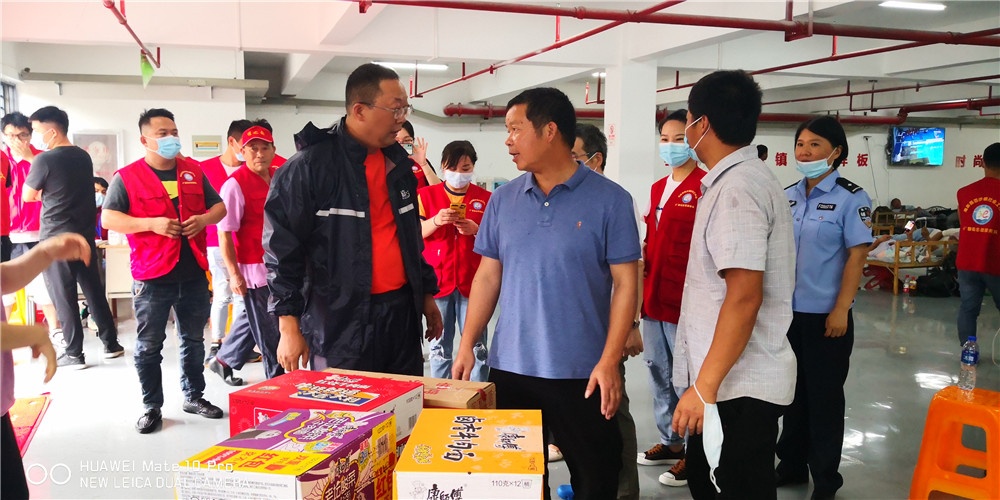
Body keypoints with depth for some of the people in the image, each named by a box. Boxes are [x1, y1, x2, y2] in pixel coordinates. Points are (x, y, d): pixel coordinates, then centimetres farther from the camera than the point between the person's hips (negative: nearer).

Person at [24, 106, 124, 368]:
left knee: (63, 296, 2)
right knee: (94, 291, 13)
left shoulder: (44, 160, -14)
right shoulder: (84, 157, 6)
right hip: (85, 234, 6)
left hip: (56, 238, -6)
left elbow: (28, 196, -2)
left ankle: (74, 354, 6)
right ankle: (111, 344, 18)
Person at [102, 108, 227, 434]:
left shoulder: (194, 171, 10)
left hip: (194, 274, 4)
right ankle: (152, 407, 16)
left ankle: (194, 397, 28)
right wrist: (152, 224, -20)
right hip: (152, 277, -4)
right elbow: (108, 218, -8)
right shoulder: (127, 177, -3)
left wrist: (203, 219, -8)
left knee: (194, 340, 14)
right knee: (149, 346, 4)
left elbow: (219, 206, 15)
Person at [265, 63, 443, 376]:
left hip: (402, 311, 7)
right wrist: (289, 325, -12)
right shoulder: (309, 166, -11)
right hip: (340, 321, -6)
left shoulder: (397, 162, 10)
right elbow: (282, 247, -10)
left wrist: (426, 293, 19)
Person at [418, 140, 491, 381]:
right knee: (439, 346, 9)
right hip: (437, 279, 0)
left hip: (473, 281, 0)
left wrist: (477, 230, -13)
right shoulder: (427, 194, 4)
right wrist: (435, 221, -19)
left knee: (476, 346, 3)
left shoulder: (485, 198, 4)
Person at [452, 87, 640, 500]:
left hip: (582, 371, -3)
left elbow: (625, 284, -7)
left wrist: (609, 361, -14)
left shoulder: (610, 200, -7)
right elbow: (488, 277, 9)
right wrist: (466, 345, 3)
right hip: (509, 367, 3)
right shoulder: (502, 200, 5)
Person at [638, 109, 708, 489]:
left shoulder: (706, 187, -12)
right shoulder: (657, 188, 14)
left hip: (685, 298, -8)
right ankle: (671, 441, 34)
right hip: (653, 294, 8)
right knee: (658, 370, 17)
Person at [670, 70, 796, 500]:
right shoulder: (746, 178, 13)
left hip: (737, 385, -10)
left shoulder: (736, 189, -19)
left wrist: (704, 387, -22)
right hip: (738, 379, 10)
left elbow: (744, 297, -25)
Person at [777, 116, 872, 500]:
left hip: (824, 314, -5)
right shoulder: (787, 196, 7)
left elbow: (857, 257, -11)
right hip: (787, 311, 5)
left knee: (824, 396, 6)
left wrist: (840, 309, -16)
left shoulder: (851, 198, -8)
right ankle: (792, 465, 30)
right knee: (792, 390, 15)